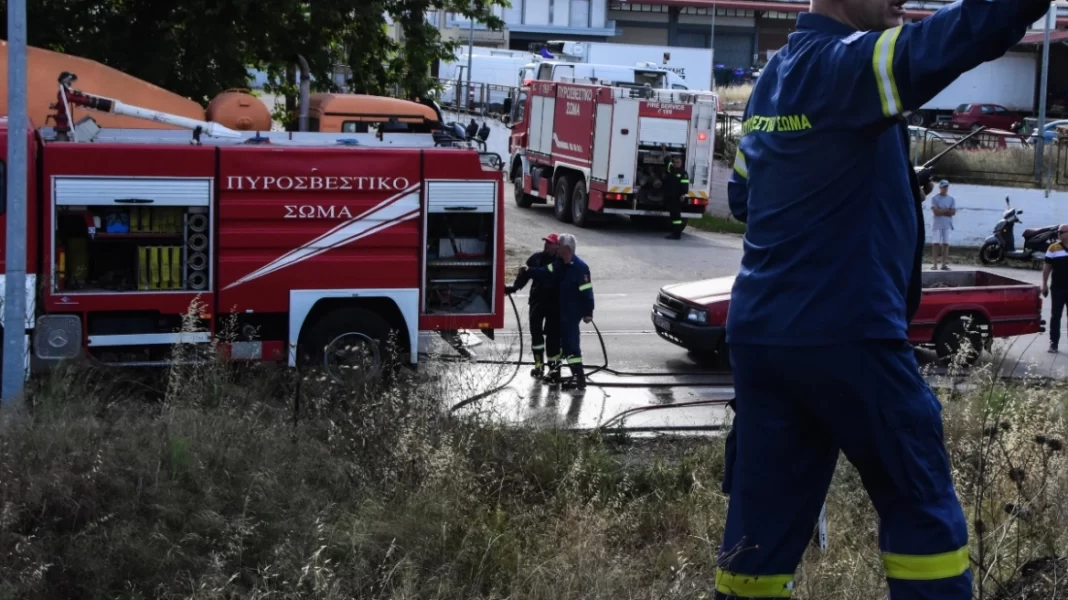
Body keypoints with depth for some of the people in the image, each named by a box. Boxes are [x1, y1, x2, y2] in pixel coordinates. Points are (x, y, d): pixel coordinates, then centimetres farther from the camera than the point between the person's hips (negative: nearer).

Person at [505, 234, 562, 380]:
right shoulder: (536, 258, 2)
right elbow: (525, 274, 0)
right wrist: (515, 287, -15)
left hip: (555, 303, -2)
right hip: (537, 300, 3)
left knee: (553, 335, 1)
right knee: (536, 332, 0)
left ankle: (554, 365, 12)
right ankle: (539, 364, 10)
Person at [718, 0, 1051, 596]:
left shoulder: (773, 79, 14)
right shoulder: (845, 63, -12)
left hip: (758, 333, 8)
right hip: (844, 333, -8)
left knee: (765, 515, 8)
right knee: (920, 503, 6)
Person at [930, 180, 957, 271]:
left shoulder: (951, 199, 10)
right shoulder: (934, 198, -1)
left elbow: (953, 212, -1)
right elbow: (935, 211, -12)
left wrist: (941, 211, -9)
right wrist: (947, 210, -8)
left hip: (947, 224, 3)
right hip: (937, 223, -3)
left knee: (946, 243, 0)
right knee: (936, 243, -5)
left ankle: (944, 264, 1)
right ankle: (935, 264, -4)